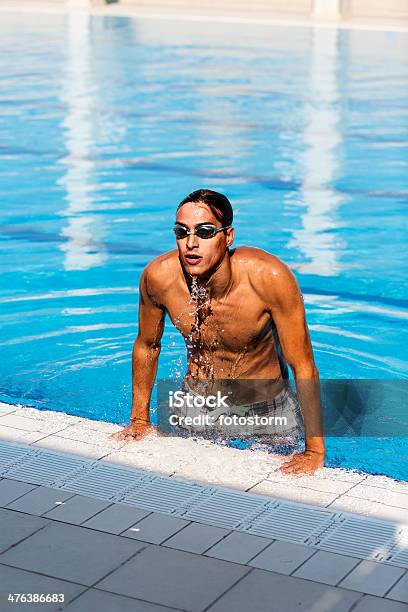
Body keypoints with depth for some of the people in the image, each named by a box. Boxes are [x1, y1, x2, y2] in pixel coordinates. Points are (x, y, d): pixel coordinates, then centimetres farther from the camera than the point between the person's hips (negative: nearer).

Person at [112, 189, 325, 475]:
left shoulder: (269, 277, -32)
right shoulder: (159, 276, -23)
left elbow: (304, 365, -25)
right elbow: (147, 346, -2)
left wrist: (315, 451, -25)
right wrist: (140, 420, 5)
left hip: (265, 408, -2)